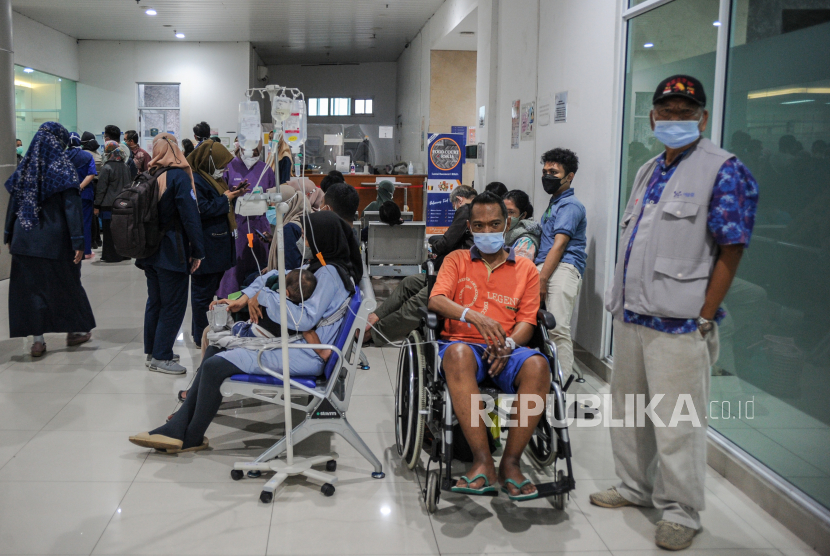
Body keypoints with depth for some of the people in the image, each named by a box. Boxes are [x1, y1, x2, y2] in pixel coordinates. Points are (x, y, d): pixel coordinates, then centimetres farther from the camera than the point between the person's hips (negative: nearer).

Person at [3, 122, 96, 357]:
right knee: (65, 284, 11)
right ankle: (75, 330, 24)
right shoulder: (63, 168, -9)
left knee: (31, 286, 7)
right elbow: (72, 207, -15)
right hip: (55, 240, -4)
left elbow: (14, 203, 9)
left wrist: (9, 235, 15)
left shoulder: (25, 167, 5)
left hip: (26, 240, 4)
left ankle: (37, 339, 9)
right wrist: (78, 242, -15)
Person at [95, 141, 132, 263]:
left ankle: (111, 255, 2)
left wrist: (97, 206, -5)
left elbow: (101, 189, -11)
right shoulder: (125, 167, 8)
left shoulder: (106, 168, -12)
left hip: (108, 205, -6)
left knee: (109, 231, 0)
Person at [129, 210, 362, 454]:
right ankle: (177, 429, 11)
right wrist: (245, 298, 9)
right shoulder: (323, 267, 12)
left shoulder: (329, 273, -18)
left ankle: (191, 438, 5)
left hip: (306, 356, -11)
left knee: (215, 365, -16)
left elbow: (305, 319, -27)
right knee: (215, 349, 14)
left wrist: (264, 296, -17)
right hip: (295, 343, 11)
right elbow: (278, 277, 22)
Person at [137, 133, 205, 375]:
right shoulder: (179, 176, -13)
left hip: (150, 252, 7)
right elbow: (190, 216, -17)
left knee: (154, 302, 16)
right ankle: (161, 357, 1)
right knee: (174, 305, -1)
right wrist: (197, 250, -13)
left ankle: (152, 352, 23)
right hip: (172, 253, -7)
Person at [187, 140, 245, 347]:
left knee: (213, 286, 16)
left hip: (218, 243, 11)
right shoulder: (195, 181, -17)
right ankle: (201, 338, 6)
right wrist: (225, 199, -14)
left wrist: (233, 195, 6)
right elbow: (202, 209, -24)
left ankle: (202, 333, 27)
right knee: (203, 292, -2)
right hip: (206, 247, -11)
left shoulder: (211, 178, 16)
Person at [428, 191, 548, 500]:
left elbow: (527, 320, 8)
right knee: (457, 353, -39)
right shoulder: (456, 260, 17)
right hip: (464, 344, -1)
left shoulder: (525, 269, 18)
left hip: (507, 350, 1)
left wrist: (508, 345, -15)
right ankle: (482, 461, -38)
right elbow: (435, 301, -1)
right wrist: (474, 316, -20)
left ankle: (510, 462, -25)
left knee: (537, 365, -33)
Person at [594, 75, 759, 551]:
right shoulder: (649, 171, 15)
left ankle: (682, 514, 18)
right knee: (628, 411, 19)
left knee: (677, 424, 1)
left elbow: (731, 252, -13)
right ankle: (635, 488, 37)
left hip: (678, 325, -8)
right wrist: (624, 301, 14)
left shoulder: (723, 171, -9)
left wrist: (704, 320, -15)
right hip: (631, 317, 8)